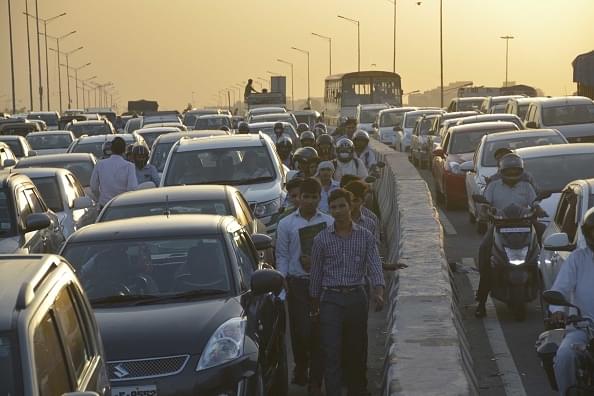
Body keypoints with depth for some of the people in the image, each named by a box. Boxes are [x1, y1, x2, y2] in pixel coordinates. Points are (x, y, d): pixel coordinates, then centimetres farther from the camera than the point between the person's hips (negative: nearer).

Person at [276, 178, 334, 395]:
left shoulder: (329, 223, 2)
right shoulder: (286, 224, 2)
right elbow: (282, 255, 2)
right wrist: (282, 280, -7)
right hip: (297, 282, 0)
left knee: (319, 332, 2)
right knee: (301, 330, -1)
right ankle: (301, 368, 27)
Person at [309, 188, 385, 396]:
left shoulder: (366, 237, 2)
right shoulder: (322, 239, 1)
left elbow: (375, 267, -6)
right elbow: (316, 273, 7)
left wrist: (378, 292, -23)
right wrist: (314, 304, 9)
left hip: (356, 297, 1)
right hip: (331, 299, -1)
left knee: (356, 350, 12)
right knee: (331, 352, -7)